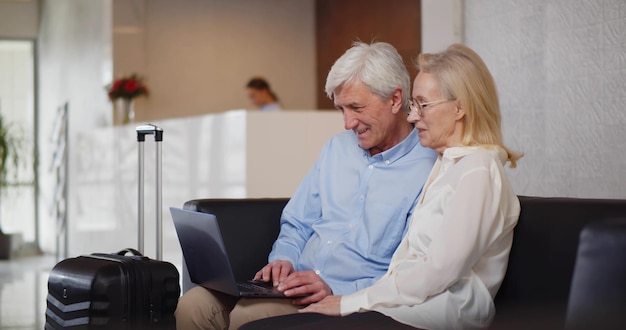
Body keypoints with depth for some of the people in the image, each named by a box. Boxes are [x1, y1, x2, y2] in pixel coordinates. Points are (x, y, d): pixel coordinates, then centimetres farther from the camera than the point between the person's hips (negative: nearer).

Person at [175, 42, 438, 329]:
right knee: (193, 305, -15)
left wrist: (335, 290, -22)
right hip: (295, 285, 7)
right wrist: (283, 260, 1)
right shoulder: (337, 147, 17)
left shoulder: (427, 170, -7)